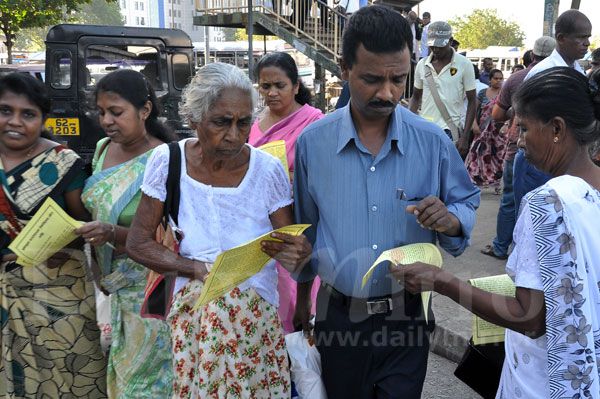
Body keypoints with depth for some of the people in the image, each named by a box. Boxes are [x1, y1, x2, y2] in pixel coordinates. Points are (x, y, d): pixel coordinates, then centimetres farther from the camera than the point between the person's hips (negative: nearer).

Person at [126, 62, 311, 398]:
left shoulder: (268, 169, -11)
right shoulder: (167, 161, -8)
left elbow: (295, 252, -7)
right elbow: (138, 243, -3)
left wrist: (297, 255, -31)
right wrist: (199, 269, -17)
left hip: (254, 320, 0)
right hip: (189, 318, 1)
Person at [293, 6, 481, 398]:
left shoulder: (433, 142, -8)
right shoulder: (312, 142, -6)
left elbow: (468, 206, 4)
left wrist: (448, 219, -20)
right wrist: (302, 296, 14)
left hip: (407, 317, 0)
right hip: (338, 316, 1)